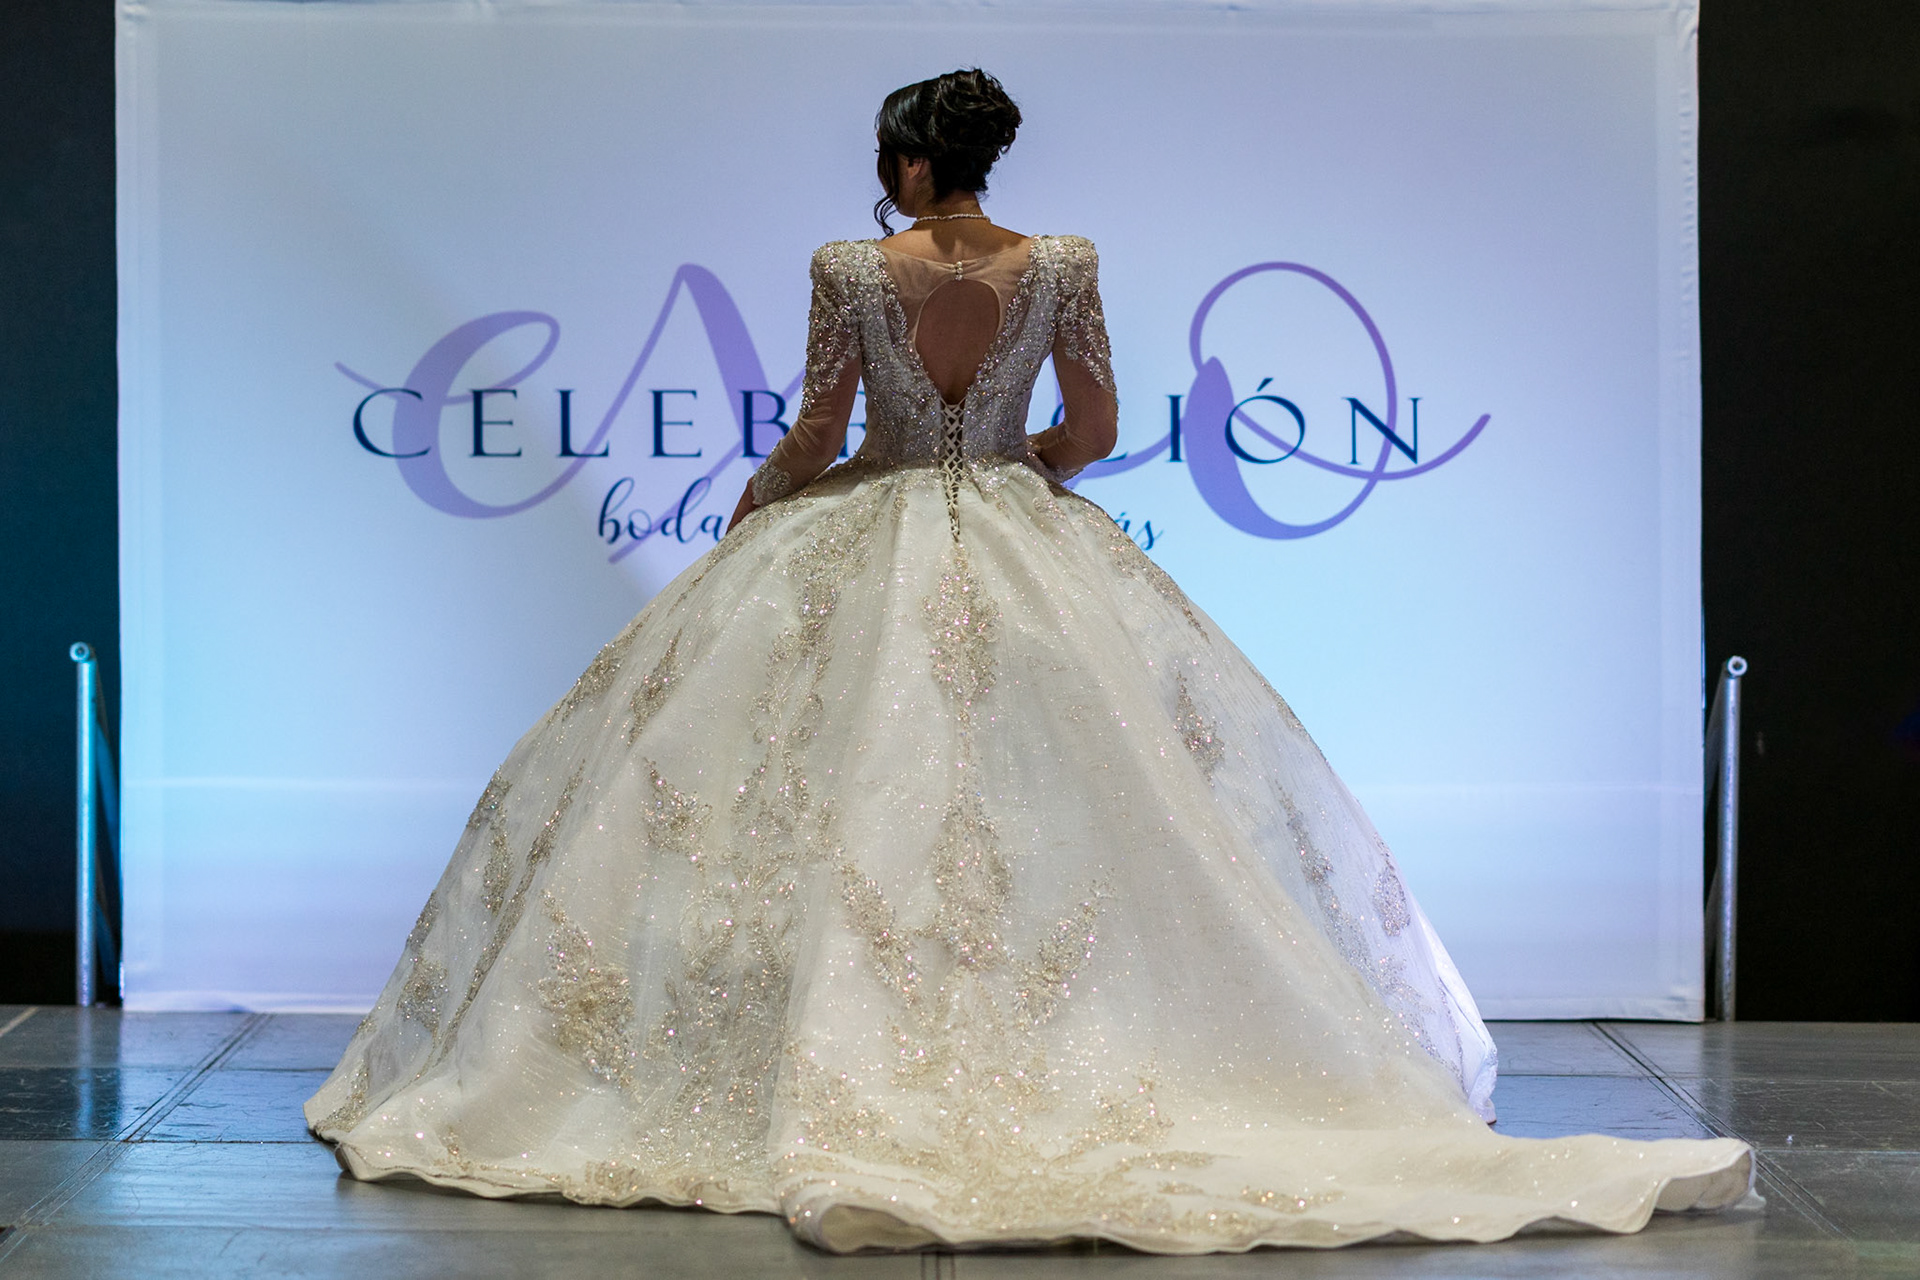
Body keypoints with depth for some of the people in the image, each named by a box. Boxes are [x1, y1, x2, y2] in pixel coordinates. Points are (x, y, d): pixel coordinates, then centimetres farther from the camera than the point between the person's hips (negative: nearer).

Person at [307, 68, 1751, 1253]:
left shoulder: (852, 270, -9)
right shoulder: (1063, 266, -1)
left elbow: (814, 441, -6)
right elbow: (1096, 430, 4)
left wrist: (749, 512, 12)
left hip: (863, 561, -2)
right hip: (1032, 558, 3)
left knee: (861, 799, 2)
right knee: (1062, 801, 9)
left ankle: (866, 1093, -1)